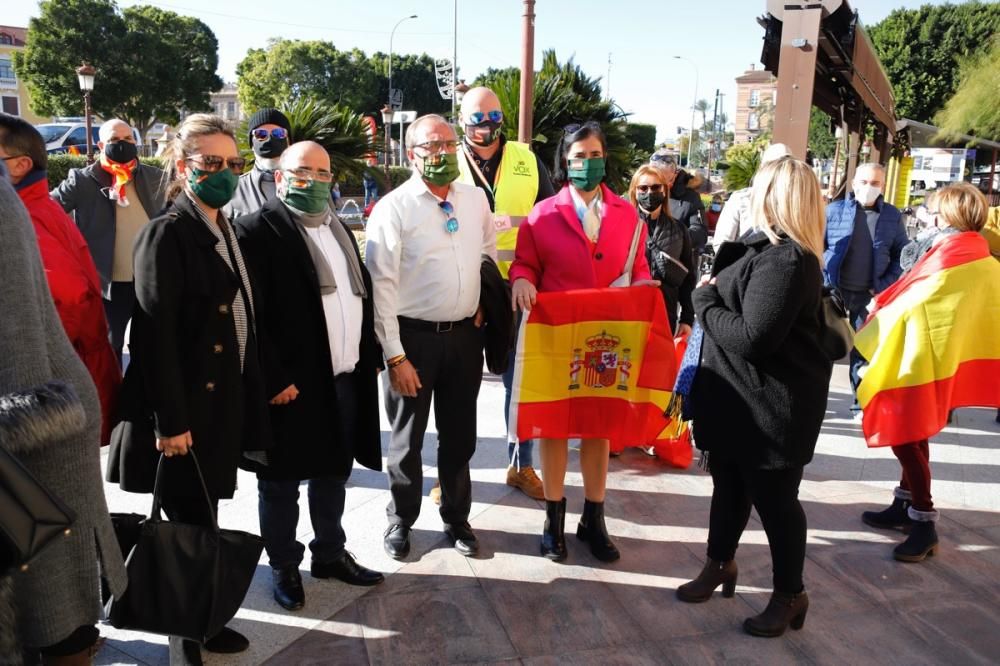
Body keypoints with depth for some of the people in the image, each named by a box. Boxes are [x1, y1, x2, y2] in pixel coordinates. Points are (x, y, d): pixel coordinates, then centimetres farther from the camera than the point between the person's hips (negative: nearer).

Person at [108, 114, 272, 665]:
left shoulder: (228, 232, 11)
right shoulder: (166, 234, -14)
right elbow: (155, 335, -19)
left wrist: (250, 397, 13)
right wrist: (170, 420, -20)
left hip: (224, 402, 7)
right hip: (186, 408, -7)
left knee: (203, 519, 18)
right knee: (187, 523, 6)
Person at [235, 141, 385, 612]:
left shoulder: (337, 228, 15)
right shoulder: (257, 231, -10)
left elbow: (362, 295, 17)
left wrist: (370, 358, 11)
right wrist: (274, 379, -19)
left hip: (345, 379, 7)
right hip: (290, 384, -7)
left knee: (333, 473, 20)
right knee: (281, 483, 10)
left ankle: (330, 554, 37)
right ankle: (284, 568, 27)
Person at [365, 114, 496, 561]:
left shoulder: (475, 199, 4)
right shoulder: (393, 207, -11)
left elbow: (489, 255, 20)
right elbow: (380, 286, -14)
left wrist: (483, 304, 9)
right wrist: (395, 355, -15)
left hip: (465, 335, 4)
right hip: (413, 336, -4)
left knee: (460, 436, 17)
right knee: (408, 439, 12)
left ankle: (457, 518, 36)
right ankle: (401, 521, 33)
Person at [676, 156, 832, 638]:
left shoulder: (784, 261, -24)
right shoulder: (771, 249, 9)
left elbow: (751, 337, -28)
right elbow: (729, 296, 16)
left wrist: (704, 301, -15)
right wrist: (711, 295, -3)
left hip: (772, 403, -10)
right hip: (739, 395, 10)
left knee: (773, 497, 7)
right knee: (730, 485, 22)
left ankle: (790, 596, 27)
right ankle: (720, 565, 42)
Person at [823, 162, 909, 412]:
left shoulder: (892, 216, 6)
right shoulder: (834, 210, -2)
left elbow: (902, 254, 9)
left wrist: (884, 286, -4)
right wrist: (822, 283, -10)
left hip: (869, 295, 2)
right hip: (833, 291, -2)